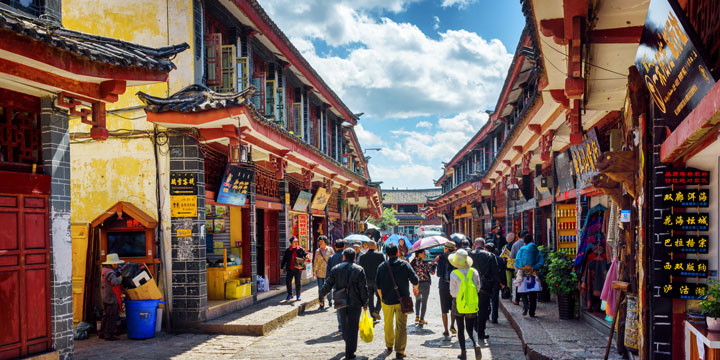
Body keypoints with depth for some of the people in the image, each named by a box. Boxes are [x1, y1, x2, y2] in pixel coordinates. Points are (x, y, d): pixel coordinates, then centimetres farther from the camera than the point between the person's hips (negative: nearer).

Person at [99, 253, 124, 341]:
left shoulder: (105, 269, 11)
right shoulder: (110, 272, -20)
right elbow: (114, 282, -37)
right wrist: (121, 277, -21)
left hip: (106, 298, 10)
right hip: (112, 299, -10)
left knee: (107, 316, 19)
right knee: (112, 317, -2)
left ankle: (102, 333, 27)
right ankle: (109, 335, 3)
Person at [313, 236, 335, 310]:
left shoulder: (330, 250, 1)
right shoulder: (317, 251, 8)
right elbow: (315, 262, 13)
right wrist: (314, 271, 9)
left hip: (328, 272, -2)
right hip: (320, 273, 2)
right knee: (320, 289, 1)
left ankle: (330, 300, 28)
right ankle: (321, 304, 8)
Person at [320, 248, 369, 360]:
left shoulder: (335, 269, -1)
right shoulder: (359, 270, -6)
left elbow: (328, 284, 0)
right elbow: (363, 288, -8)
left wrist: (321, 296, 13)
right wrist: (365, 303, 1)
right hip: (354, 303, -2)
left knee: (344, 324, 22)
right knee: (353, 327, 2)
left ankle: (347, 341, 39)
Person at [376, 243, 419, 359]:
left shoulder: (382, 266, -5)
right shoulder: (405, 264, -6)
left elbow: (378, 285, -1)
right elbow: (415, 280, -3)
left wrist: (381, 297, 15)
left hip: (387, 300, 1)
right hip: (402, 300, -1)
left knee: (388, 325, 18)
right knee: (401, 326, 4)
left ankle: (389, 347, 31)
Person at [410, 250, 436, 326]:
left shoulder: (413, 262, -1)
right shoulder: (424, 263, -16)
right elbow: (432, 272, -11)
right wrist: (433, 264, 2)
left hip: (416, 284, 5)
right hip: (425, 284, -5)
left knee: (418, 300, 26)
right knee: (424, 302, 6)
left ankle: (417, 317, 21)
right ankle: (421, 320, 8)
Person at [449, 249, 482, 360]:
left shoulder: (454, 274, -14)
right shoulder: (474, 272, -6)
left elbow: (453, 292, -7)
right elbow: (478, 288, 3)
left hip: (459, 304, -2)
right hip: (472, 305, 2)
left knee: (460, 329, 13)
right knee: (470, 328, 11)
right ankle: (476, 344, -17)